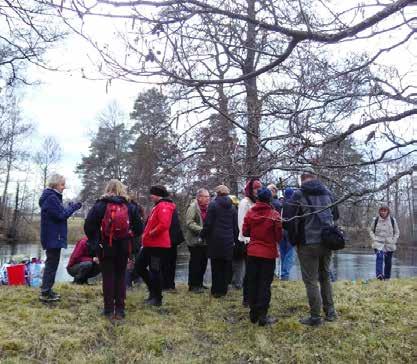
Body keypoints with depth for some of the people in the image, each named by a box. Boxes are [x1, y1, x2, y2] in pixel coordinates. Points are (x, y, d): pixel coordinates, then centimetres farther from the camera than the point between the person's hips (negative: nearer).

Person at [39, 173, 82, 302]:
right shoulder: (51, 198, -17)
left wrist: (70, 207, 5)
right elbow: (61, 215, -20)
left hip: (52, 236, 11)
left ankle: (46, 290, 24)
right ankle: (45, 293, 2)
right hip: (54, 237, -11)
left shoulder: (52, 196, 16)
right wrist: (73, 207, -9)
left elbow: (59, 213, 17)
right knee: (52, 264, -4)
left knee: (51, 263, 16)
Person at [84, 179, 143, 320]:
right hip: (124, 248, 2)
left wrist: (94, 241, 5)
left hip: (105, 247, -1)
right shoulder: (130, 206, 0)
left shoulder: (100, 205, -5)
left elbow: (88, 226, -8)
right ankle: (120, 310, 13)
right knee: (121, 277, 11)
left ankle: (109, 310, 11)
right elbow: (139, 228, -1)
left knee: (108, 277, 7)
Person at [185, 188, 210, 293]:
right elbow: (189, 223, -21)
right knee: (195, 263, -2)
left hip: (204, 240, 8)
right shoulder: (193, 207, -12)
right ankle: (193, 285, 7)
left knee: (203, 262, 13)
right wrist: (202, 230, -27)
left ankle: (199, 283, 25)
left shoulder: (207, 208, 14)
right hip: (195, 240, -8)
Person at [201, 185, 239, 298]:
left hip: (215, 240, -4)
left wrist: (203, 235, 2)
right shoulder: (232, 208, 8)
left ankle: (216, 290, 7)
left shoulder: (213, 205, -6)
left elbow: (208, 223, -10)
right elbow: (235, 226, 11)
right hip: (228, 241, 4)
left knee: (216, 267, 3)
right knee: (226, 266, 10)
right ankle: (223, 289, 15)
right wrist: (235, 239, 19)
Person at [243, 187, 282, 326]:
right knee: (265, 284, 4)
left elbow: (245, 232, 3)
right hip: (268, 253, -3)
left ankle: (253, 314, 20)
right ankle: (262, 316, 5)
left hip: (252, 252, 3)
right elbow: (279, 236, -7)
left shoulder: (250, 213, -3)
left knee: (252, 283, 12)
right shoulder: (274, 214, -12)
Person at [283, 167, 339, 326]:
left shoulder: (298, 195, -10)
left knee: (311, 280, 3)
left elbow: (287, 219, -13)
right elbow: (335, 215, 18)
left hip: (308, 243, -5)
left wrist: (293, 237, 2)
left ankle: (315, 316, 8)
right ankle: (330, 311, 25)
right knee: (325, 276, 20)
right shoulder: (328, 192, 7)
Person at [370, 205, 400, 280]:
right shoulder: (376, 220, 1)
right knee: (379, 257, -23)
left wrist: (393, 240, -1)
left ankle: (387, 277, 21)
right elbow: (371, 230, 13)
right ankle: (379, 275, -30)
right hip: (378, 243, -2)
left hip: (389, 244, 2)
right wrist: (374, 238, -1)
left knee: (388, 261, 8)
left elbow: (397, 232, 11)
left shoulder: (392, 220, 2)